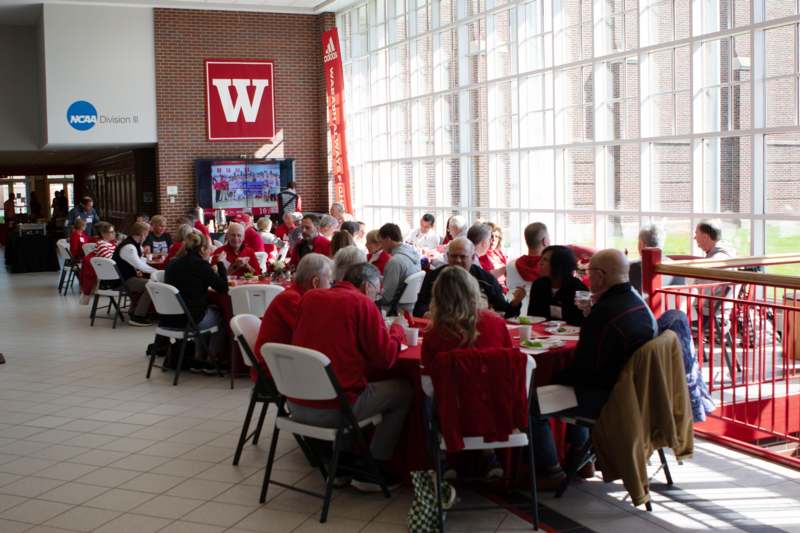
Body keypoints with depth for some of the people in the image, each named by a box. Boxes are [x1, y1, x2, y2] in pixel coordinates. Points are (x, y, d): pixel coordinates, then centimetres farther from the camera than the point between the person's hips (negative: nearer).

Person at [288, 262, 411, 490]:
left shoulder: (309, 298, 9)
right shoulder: (363, 304, -7)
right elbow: (386, 358, -8)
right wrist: (397, 330, 12)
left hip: (296, 405, 7)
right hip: (334, 410, -7)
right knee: (404, 390, 11)